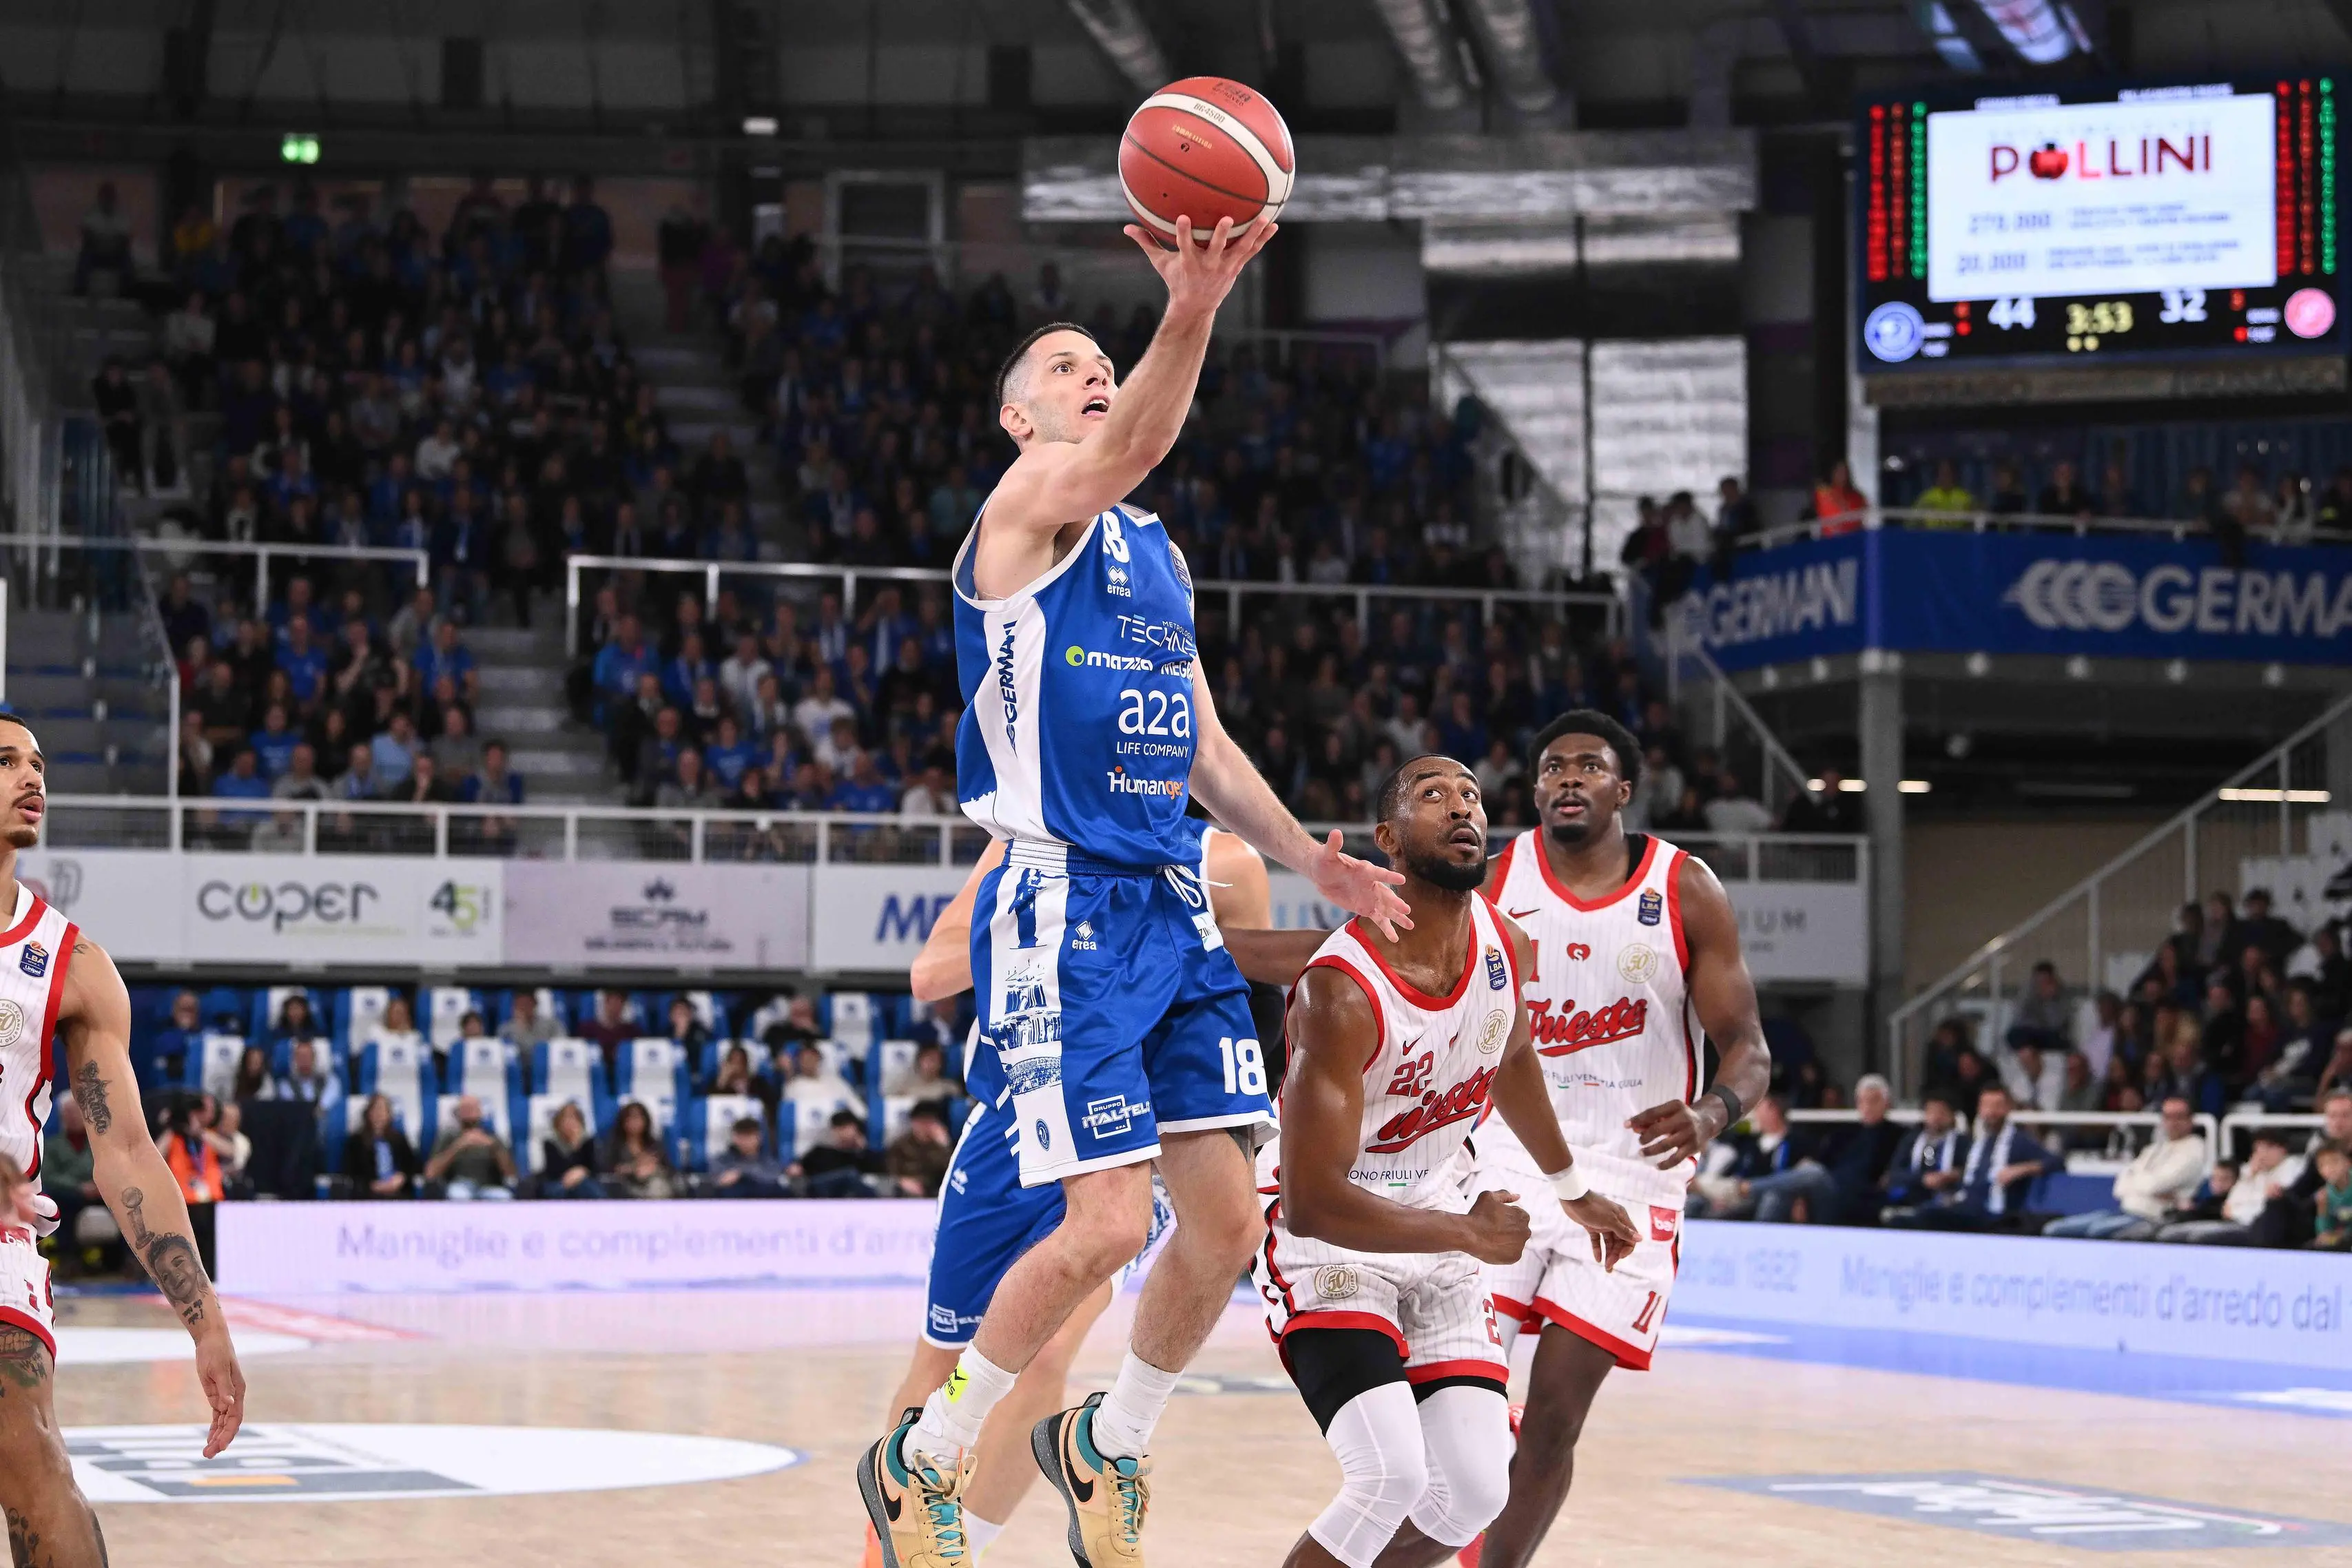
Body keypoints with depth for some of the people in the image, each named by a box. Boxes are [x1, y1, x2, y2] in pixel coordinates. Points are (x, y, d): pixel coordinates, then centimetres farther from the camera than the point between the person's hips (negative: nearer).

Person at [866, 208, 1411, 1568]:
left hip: (1174, 907, 8)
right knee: (1109, 1225, -13)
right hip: (1064, 907, -8)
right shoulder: (1025, 506, -3)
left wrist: (1308, 858, 19)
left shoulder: (1159, 551, 21)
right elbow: (1128, 450, -27)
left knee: (1229, 1221, 3)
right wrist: (1193, 311, -43)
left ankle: (1113, 1449, 27)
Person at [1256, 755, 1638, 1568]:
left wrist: (1572, 1188, 30)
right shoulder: (1342, 991, -28)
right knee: (1392, 1478, -23)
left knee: (1474, 1493, -1)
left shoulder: (1509, 949, -6)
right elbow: (1311, 1199, -30)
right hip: (1327, 1235, -7)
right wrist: (1468, 1234, -25)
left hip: (1437, 1229, 7)